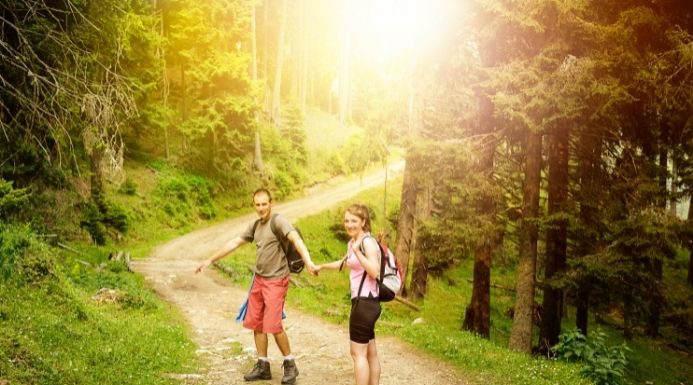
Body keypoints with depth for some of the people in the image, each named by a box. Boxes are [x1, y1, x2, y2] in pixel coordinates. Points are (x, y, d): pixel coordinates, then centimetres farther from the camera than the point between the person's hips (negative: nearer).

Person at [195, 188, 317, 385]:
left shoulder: (279, 221, -13)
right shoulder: (254, 226, 11)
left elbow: (296, 239, -29)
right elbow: (234, 243, 18)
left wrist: (308, 261, -46)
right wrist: (210, 260, 19)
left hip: (276, 281, -7)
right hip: (259, 280, 8)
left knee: (273, 325, -9)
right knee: (256, 323, 10)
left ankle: (290, 365, 10)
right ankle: (263, 366, 22)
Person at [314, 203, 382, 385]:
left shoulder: (368, 242, -15)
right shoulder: (352, 242, 13)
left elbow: (374, 271, -29)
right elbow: (344, 262, 34)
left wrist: (357, 251, -32)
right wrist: (322, 266, 44)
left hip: (365, 302, -10)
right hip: (364, 302, 10)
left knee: (358, 353, -5)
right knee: (370, 353, 14)